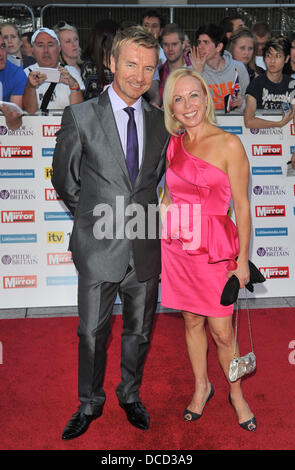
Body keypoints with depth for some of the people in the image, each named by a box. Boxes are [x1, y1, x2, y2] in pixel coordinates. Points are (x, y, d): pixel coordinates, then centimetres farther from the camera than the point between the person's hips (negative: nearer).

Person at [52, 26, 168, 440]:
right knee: (92, 333, 10)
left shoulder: (160, 121, 4)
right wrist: (94, 215, 9)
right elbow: (64, 179, 3)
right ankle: (90, 403, 34)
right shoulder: (80, 117, -7)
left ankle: (131, 395, 41)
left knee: (139, 331, 17)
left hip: (145, 248, 3)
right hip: (99, 248, -3)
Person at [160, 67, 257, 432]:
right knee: (192, 321, 16)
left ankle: (236, 394, 29)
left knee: (222, 333, 3)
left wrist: (242, 260, -9)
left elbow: (242, 207, -8)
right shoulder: (173, 144, 5)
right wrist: (158, 247, 12)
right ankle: (201, 387, 37)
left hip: (214, 249, -4)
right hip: (176, 247, 4)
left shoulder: (229, 145, -10)